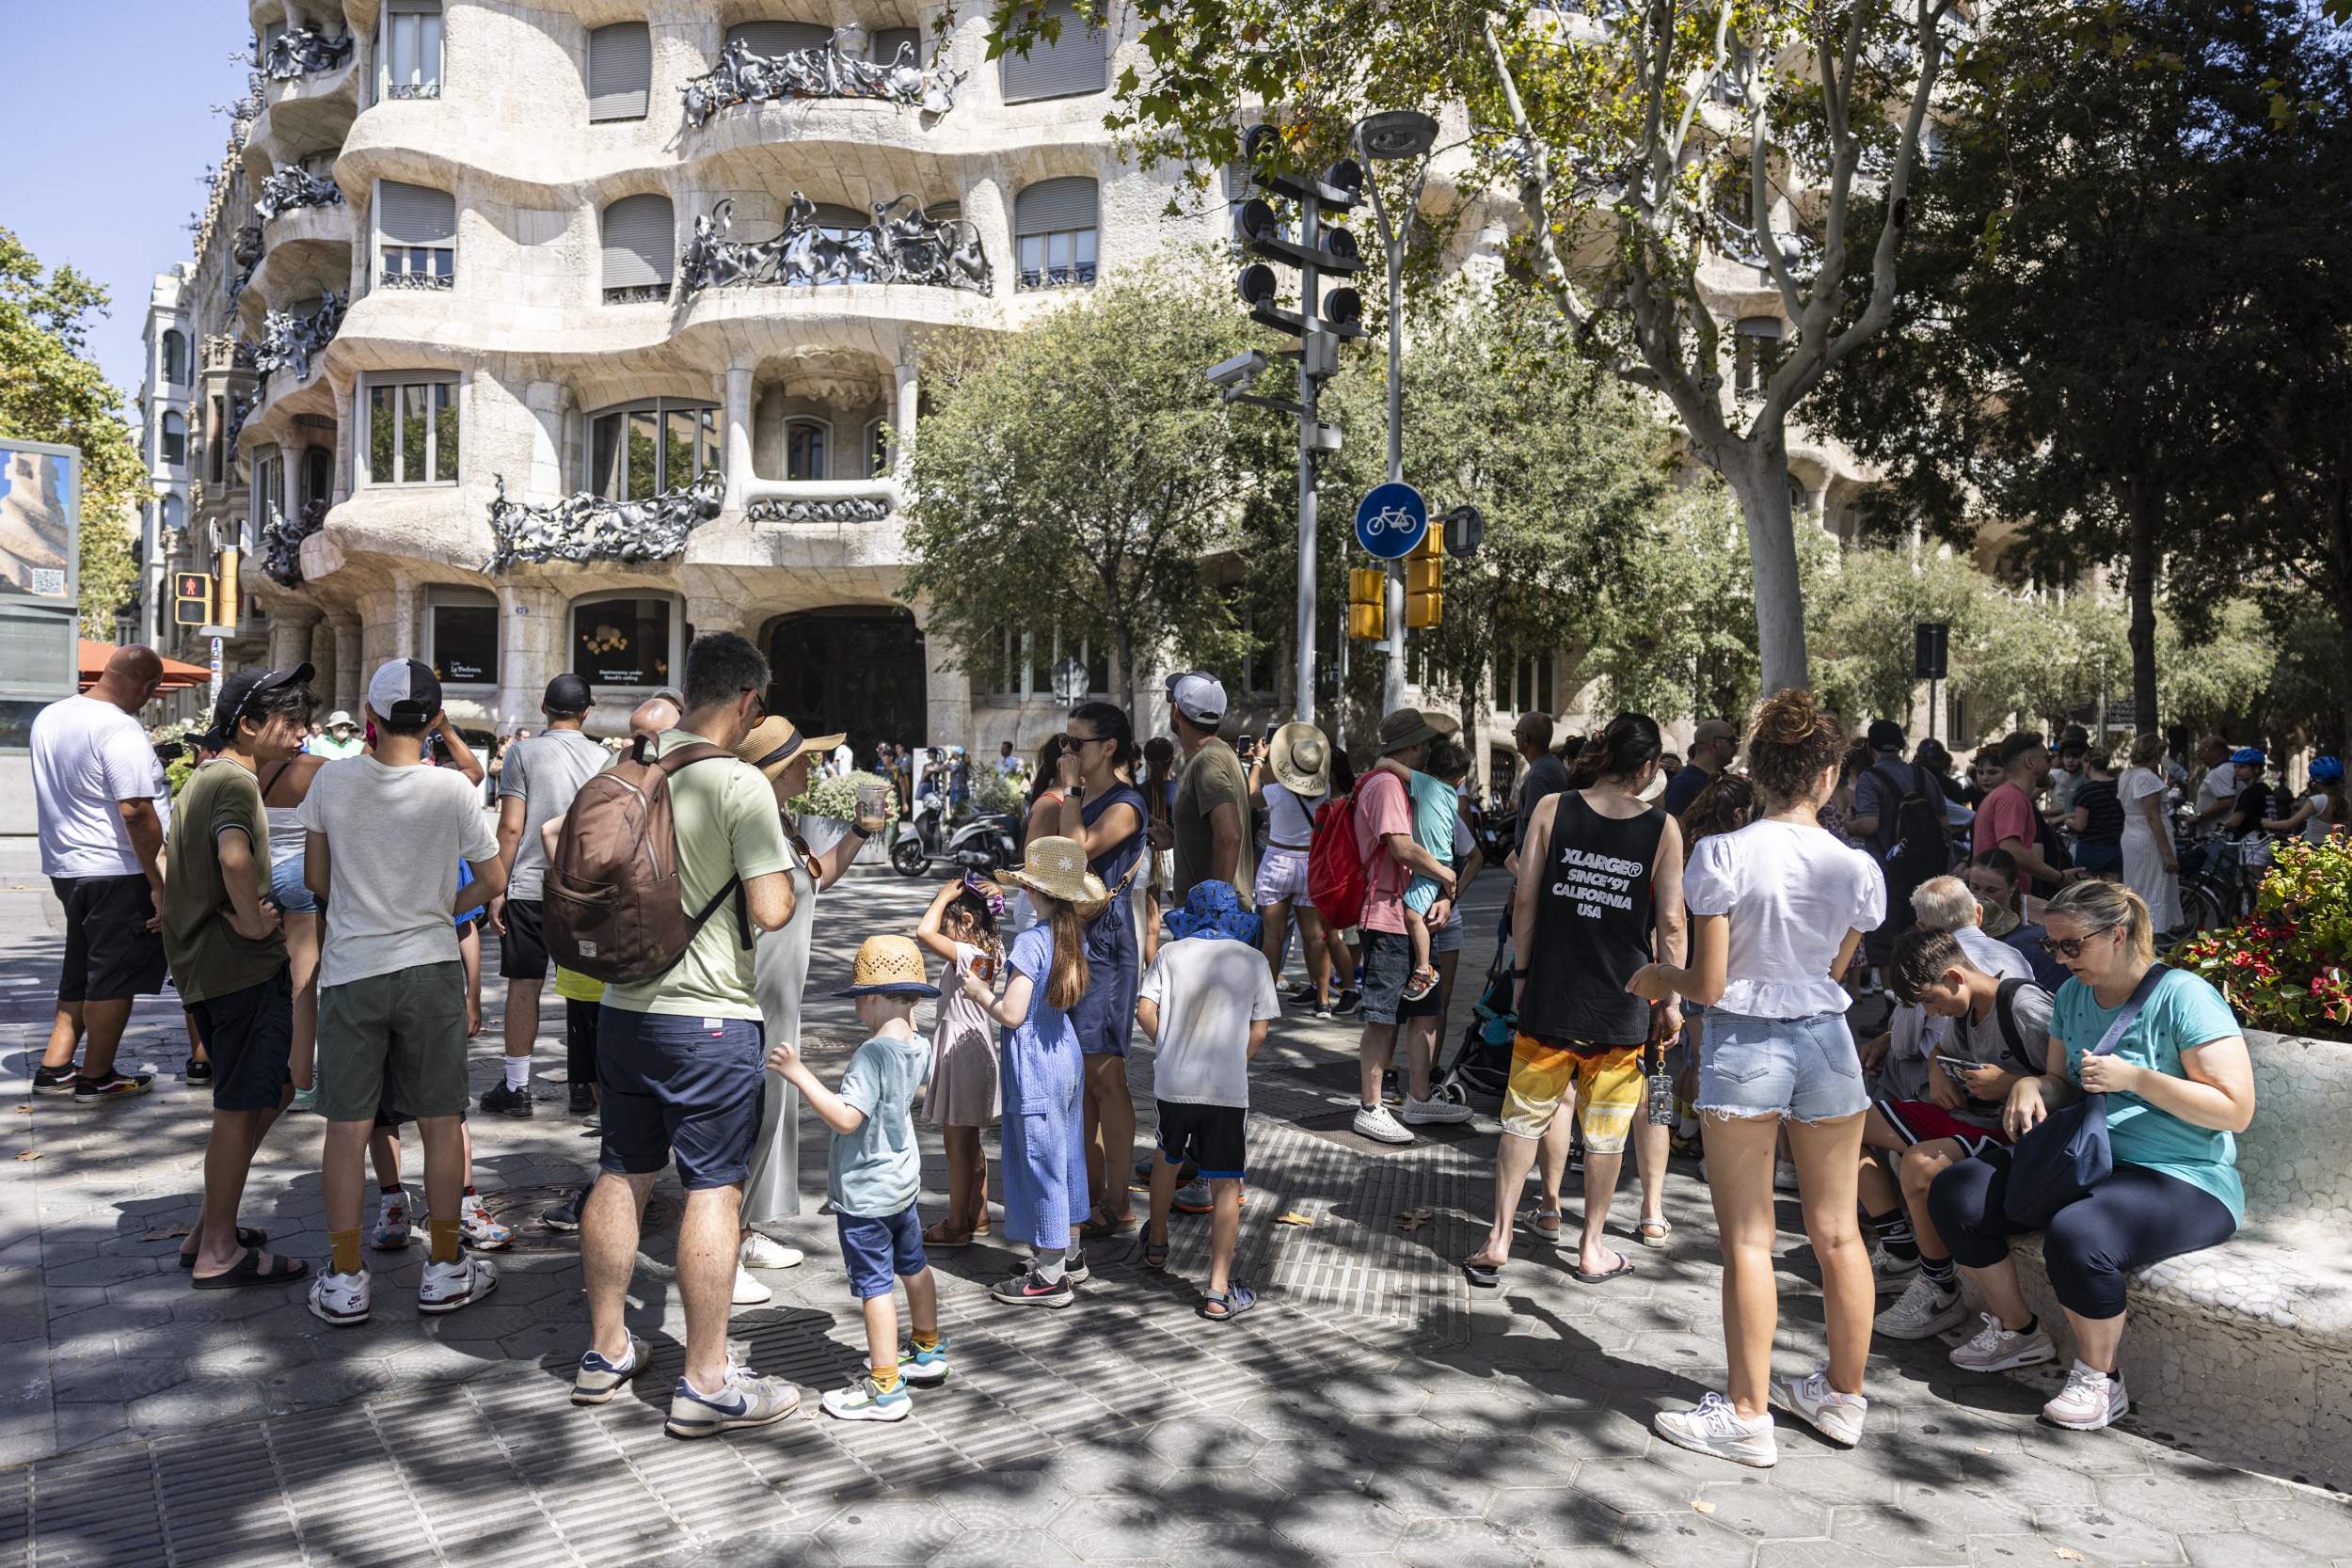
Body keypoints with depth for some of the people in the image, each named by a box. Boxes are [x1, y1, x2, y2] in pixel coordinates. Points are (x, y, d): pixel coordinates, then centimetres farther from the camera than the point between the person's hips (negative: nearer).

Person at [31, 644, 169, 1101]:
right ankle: (96, 1077, 12)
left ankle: (53, 1068, 25)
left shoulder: (48, 717, 9)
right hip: (118, 874, -9)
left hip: (65, 867, 9)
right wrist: (159, 883, -20)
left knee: (81, 973, 21)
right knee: (115, 978, 4)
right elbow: (135, 811, -25)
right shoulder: (119, 729, -20)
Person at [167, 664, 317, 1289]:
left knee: (264, 1093, 18)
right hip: (244, 965, -10)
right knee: (242, 1108, -1)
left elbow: (180, 862, 22)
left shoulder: (204, 778, 17)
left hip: (204, 960, 10)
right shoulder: (236, 782, -15)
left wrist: (235, 911, 8)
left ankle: (211, 1231, 25)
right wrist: (253, 923, -20)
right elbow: (235, 858, -34)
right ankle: (219, 1254, 8)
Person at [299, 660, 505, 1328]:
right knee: (441, 1121, 8)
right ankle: (445, 1269, 17)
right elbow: (493, 880, -2)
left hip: (350, 970, 1)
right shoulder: (451, 788, -9)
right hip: (430, 967, -1)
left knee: (347, 1128, 8)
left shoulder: (333, 779, -4)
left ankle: (345, 1279, 15)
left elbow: (315, 879, 5)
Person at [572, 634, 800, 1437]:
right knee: (715, 1190, 1)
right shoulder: (741, 784, -16)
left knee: (622, 1175, 17)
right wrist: (784, 872, -1)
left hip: (624, 1004, 7)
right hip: (710, 1016, -7)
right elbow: (771, 911, -20)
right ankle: (705, 1383, 8)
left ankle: (605, 1349, 29)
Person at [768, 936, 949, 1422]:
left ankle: (886, 1390, 4)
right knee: (913, 1265, 23)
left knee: (874, 1284, -2)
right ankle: (928, 1353, 40)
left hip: (864, 1194, -9)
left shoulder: (873, 1053, -26)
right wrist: (905, 1021, 32)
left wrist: (799, 1074, -31)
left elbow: (845, 1118, -33)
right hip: (902, 1182, 9)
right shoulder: (916, 1048, 0)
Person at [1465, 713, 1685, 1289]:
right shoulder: (1663, 828, -4)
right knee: (1606, 1128, 12)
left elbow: (1524, 900, -3)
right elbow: (1670, 923, -4)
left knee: (1525, 1117, 11)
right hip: (1621, 1003, -1)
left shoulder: (1552, 810, -3)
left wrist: (1522, 972, 8)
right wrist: (1672, 1000, 6)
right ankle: (1591, 1249, 24)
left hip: (1550, 992, 1)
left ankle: (1497, 1242, 11)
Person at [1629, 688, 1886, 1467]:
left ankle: (1748, 1415, 14)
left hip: (1743, 1046, -3)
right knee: (1837, 1232, 16)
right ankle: (1843, 1396, 32)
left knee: (1748, 1240, 5)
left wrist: (1657, 976, 7)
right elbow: (1832, 972, 8)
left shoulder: (1723, 855, -14)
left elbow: (1710, 984, -12)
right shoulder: (1857, 868, -3)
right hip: (1825, 1043, 4)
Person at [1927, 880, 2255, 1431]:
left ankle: (2099, 1379, -10)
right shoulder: (2073, 995, 9)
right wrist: (2031, 1085, -5)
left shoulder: (2184, 996, -14)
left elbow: (2237, 1110, -17)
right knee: (1955, 1193, -6)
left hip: (2185, 1182, -8)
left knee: (2077, 1235, -36)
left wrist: (2134, 1078, -23)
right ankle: (2019, 1332, 12)